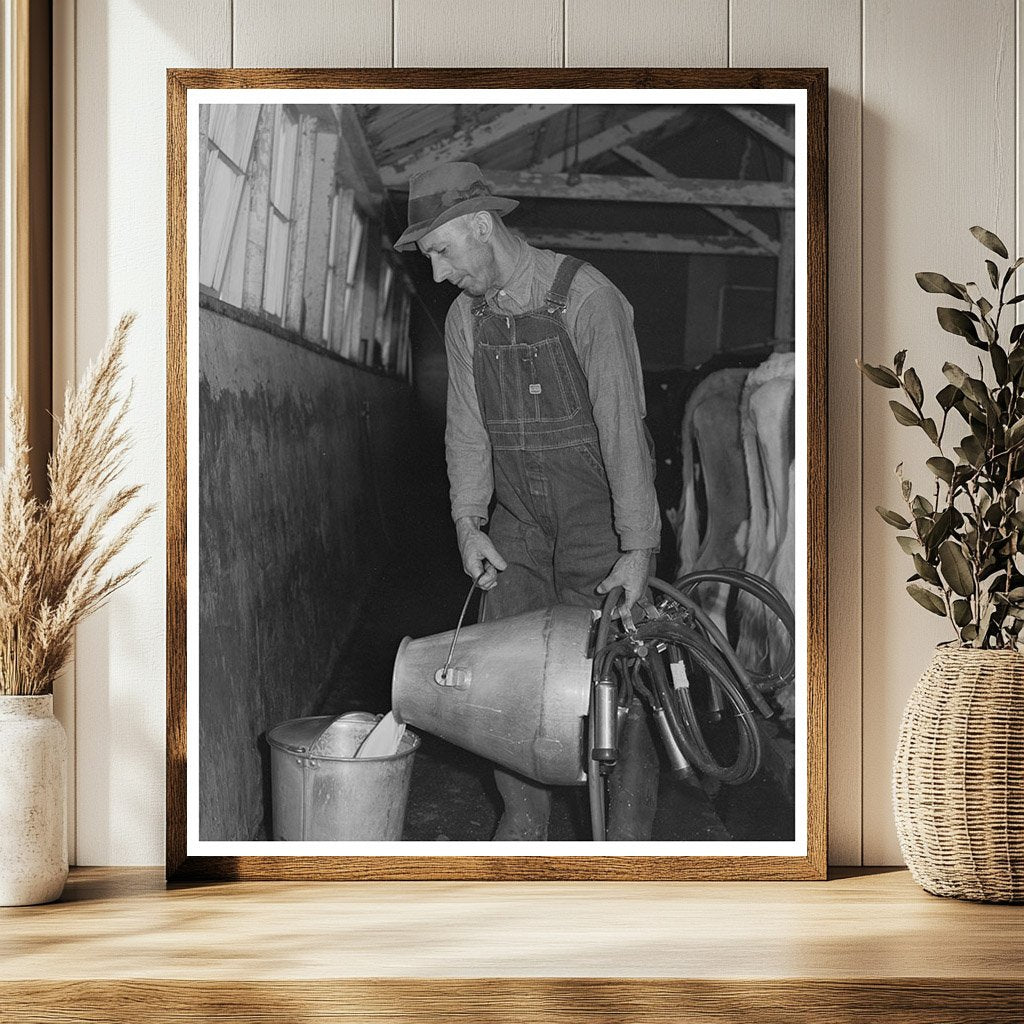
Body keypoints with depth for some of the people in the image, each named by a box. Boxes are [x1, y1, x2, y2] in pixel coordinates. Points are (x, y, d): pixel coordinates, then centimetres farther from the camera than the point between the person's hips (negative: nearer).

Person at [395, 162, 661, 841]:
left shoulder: (586, 298, -17)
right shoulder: (466, 319, 4)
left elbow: (622, 426, -18)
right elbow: (467, 429, 8)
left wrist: (639, 548, -20)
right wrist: (468, 523, -3)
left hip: (600, 517, -5)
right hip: (518, 523, 5)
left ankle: (629, 832, 8)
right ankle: (523, 824, 16)